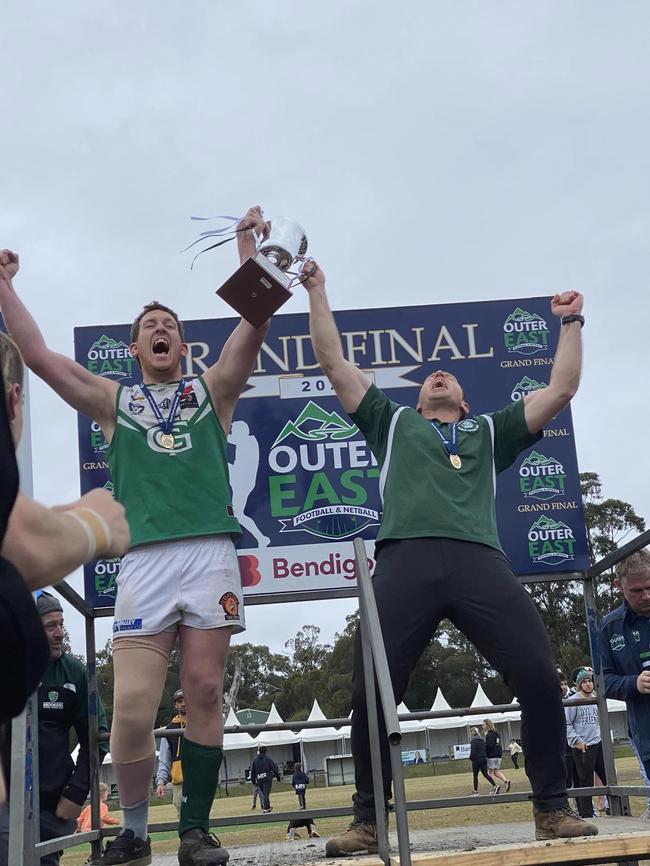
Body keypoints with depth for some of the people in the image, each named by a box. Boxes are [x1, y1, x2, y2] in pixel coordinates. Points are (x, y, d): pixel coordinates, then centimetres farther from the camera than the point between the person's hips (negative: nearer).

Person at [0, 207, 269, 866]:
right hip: (143, 559, 0)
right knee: (131, 708, -8)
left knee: (204, 692, -2)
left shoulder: (212, 390, 19)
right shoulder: (113, 401, 20)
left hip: (210, 552, 0)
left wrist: (248, 247, 4)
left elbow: (252, 324, 7)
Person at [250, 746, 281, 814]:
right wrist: (278, 776, 5)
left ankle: (268, 807, 24)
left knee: (263, 794, 16)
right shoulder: (268, 758, -1)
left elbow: (252, 770, 12)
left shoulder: (255, 759, 9)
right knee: (266, 794, -6)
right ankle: (265, 809, -13)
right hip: (267, 778, -3)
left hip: (259, 779, 3)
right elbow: (274, 768, -2)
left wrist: (253, 780, 19)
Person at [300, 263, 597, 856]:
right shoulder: (394, 423, 32)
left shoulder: (491, 431, 33)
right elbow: (335, 364, 30)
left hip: (479, 562, 1)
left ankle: (552, 808, 6)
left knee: (541, 679, -12)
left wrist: (571, 322, 36)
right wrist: (317, 291, 32)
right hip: (404, 561, 0)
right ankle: (369, 821, 7)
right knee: (371, 695, -9)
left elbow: (561, 390, 31)